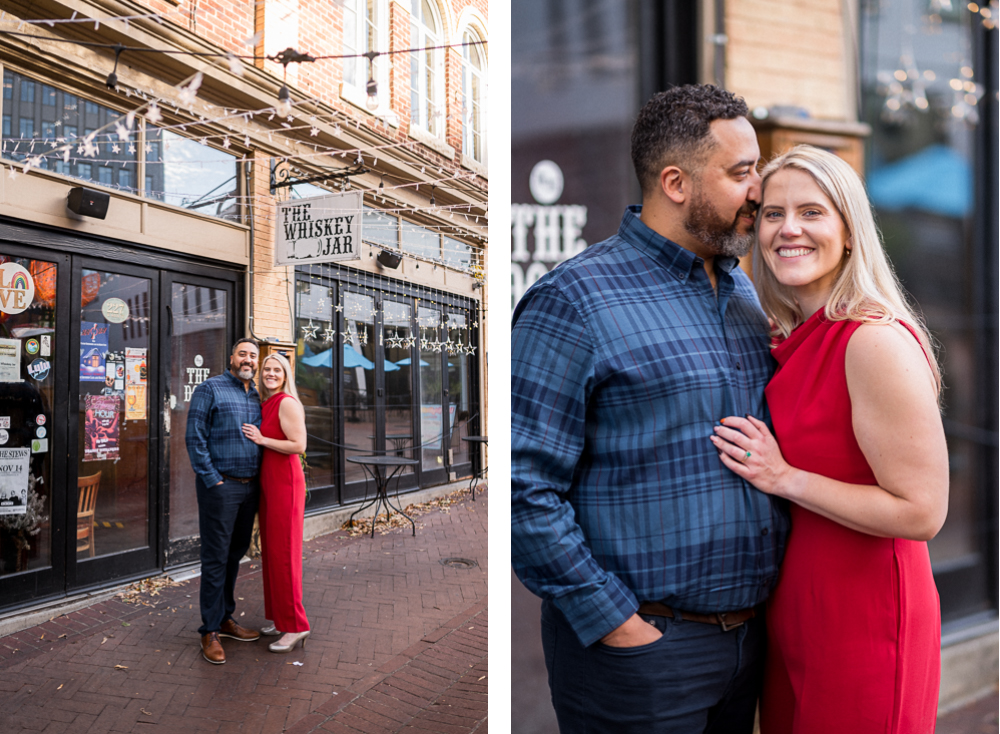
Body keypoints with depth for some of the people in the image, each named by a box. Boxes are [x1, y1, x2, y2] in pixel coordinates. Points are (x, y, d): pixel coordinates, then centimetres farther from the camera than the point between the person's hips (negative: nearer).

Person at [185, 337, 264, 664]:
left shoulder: (258, 395, 14)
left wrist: (260, 477, 9)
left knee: (236, 554, 15)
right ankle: (210, 631, 8)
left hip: (250, 487, 6)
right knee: (215, 559, -1)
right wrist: (211, 479, -14)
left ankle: (225, 618, 28)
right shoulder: (210, 389, -5)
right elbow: (195, 438, -10)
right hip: (220, 486, -6)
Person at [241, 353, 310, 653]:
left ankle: (295, 626, 2)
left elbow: (299, 445, -19)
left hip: (285, 482, -9)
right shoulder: (265, 405, 15)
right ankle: (280, 618, 23)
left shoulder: (286, 402, -12)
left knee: (282, 552, -6)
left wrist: (262, 439, -15)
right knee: (269, 551, 13)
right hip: (267, 482, 9)